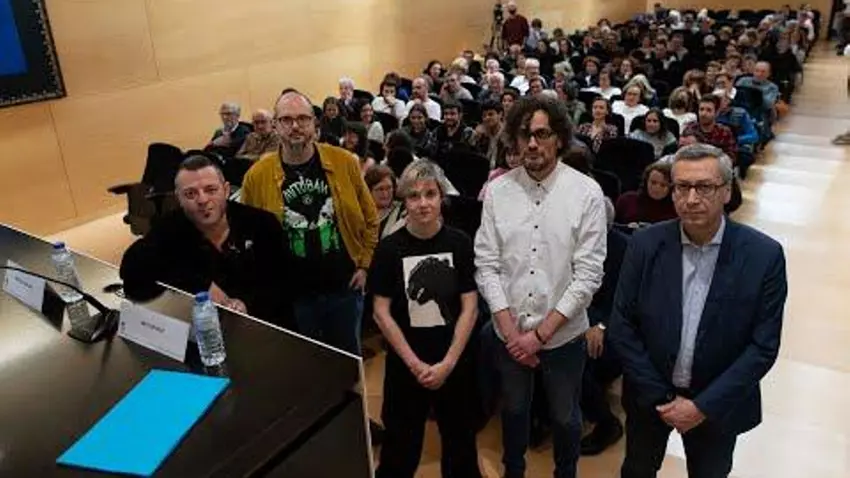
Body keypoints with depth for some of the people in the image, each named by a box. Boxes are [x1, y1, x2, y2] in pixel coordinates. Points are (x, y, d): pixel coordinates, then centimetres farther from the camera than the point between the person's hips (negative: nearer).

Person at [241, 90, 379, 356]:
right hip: (292, 294, 0)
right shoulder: (257, 175, -8)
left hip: (344, 287, 1)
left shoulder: (343, 162, -6)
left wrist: (364, 265, -1)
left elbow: (369, 217, 3)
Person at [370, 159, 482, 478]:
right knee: (401, 444, 12)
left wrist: (448, 363, -11)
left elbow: (469, 308, -5)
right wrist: (414, 363, -10)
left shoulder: (460, 243, -6)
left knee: (460, 440, 15)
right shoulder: (389, 248, -8)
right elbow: (381, 313, -6)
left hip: (455, 362, 1)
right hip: (406, 364, 0)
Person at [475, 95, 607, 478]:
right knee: (513, 410, 22)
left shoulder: (586, 193, -12)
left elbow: (588, 274, -13)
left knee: (565, 418, 19)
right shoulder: (497, 191, -7)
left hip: (563, 333, -1)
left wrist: (541, 333, -15)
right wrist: (511, 331, -11)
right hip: (509, 332, 2)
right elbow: (487, 266, -6)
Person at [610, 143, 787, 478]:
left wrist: (704, 406, -15)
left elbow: (764, 346, -12)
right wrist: (660, 397, -12)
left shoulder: (764, 255, -14)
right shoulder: (646, 244, -12)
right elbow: (621, 327, -9)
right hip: (650, 397, 1)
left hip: (718, 404, -1)